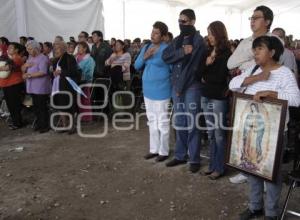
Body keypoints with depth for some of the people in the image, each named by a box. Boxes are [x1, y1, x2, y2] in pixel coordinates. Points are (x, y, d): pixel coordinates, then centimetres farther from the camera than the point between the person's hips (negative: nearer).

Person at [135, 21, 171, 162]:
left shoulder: (167, 49, -12)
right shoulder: (146, 48, 8)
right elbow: (136, 66, 6)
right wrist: (144, 57, -11)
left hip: (161, 91, -7)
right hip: (147, 90, 7)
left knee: (162, 122, 2)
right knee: (152, 121, 15)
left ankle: (163, 151, 15)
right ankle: (154, 149, 27)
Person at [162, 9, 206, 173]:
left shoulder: (198, 40, -6)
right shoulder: (177, 40, 15)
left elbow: (192, 66, -13)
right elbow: (166, 56, 1)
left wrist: (181, 87, -13)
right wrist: (182, 51, -14)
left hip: (191, 87, -6)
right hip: (176, 85, 6)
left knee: (192, 124, -2)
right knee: (179, 123, 11)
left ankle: (194, 159, 8)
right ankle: (180, 155, 22)